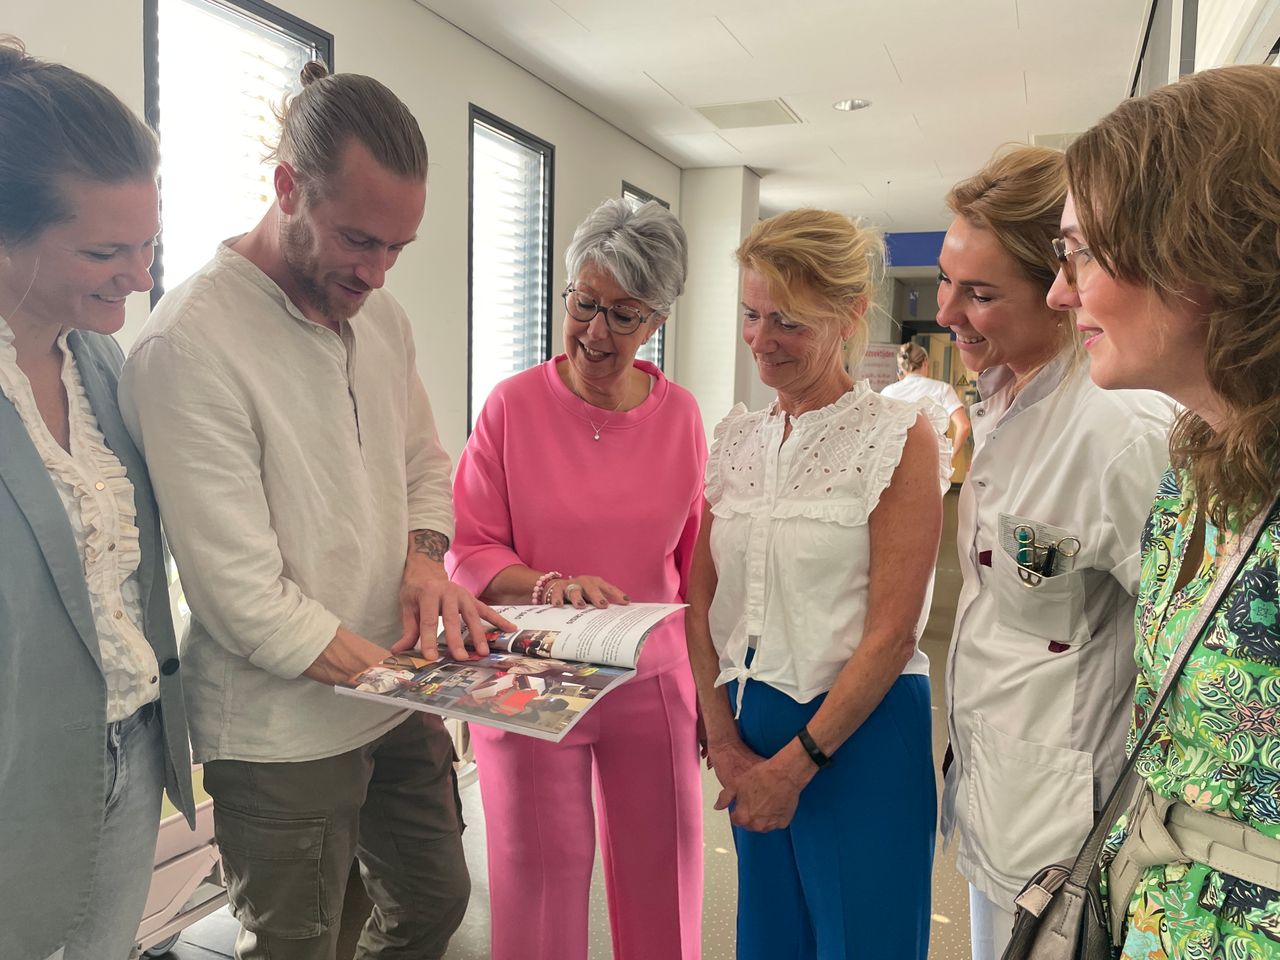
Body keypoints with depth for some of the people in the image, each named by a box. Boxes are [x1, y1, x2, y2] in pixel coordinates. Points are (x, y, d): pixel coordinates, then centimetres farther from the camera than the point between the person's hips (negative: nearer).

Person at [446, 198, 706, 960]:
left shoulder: (681, 414, -1)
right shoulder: (514, 404, -8)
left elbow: (696, 562, 6)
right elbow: (470, 553, -4)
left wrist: (709, 687, 8)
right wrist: (551, 586, -22)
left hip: (652, 681, 2)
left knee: (662, 884, 14)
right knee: (540, 883, 12)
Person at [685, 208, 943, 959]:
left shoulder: (898, 437, -10)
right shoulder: (738, 438, 5)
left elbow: (891, 631, -14)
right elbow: (702, 597, 4)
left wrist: (797, 763, -12)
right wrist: (724, 738, -3)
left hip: (860, 734, -4)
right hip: (750, 728, 5)